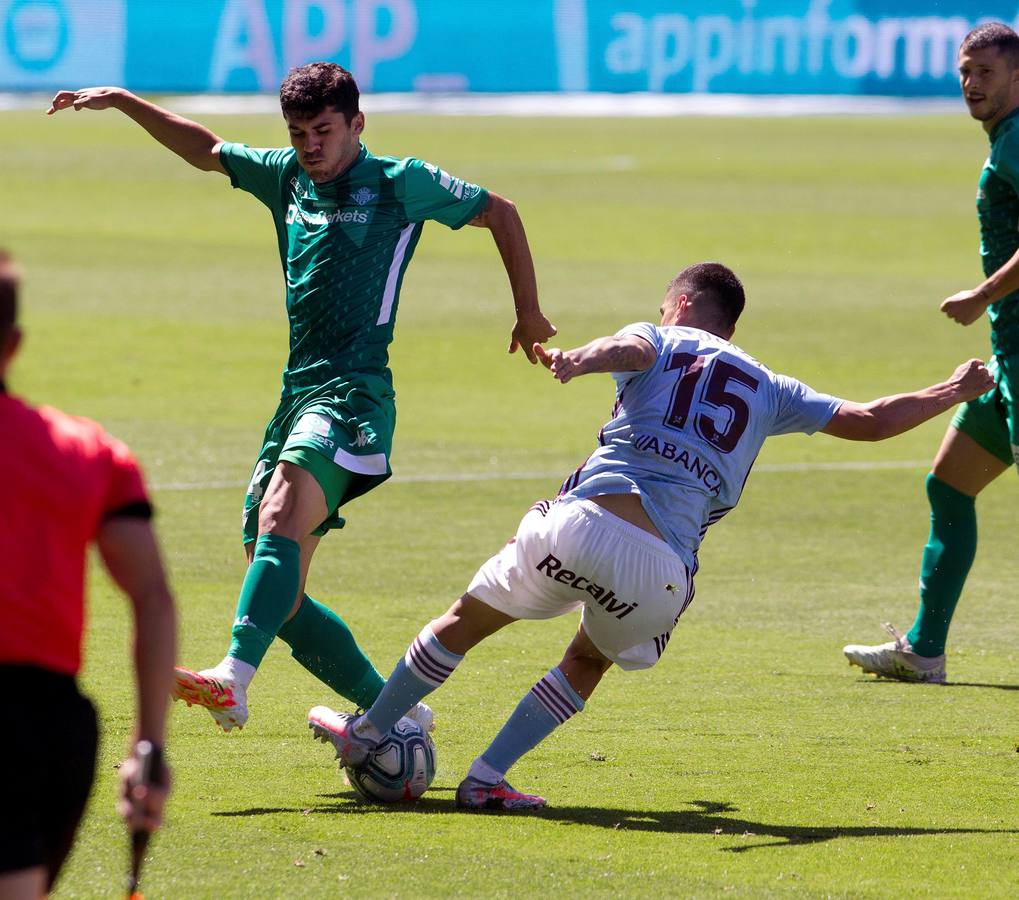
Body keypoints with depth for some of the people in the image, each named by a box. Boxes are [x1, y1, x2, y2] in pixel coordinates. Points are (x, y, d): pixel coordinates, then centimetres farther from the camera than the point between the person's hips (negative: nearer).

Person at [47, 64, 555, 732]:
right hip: (298, 394, 8)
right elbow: (206, 150, 34)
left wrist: (529, 314, 18)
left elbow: (500, 213, 13)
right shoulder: (286, 177, 18)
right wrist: (122, 101, 28)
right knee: (279, 598, 3)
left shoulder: (402, 184, 2)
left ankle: (234, 681, -51)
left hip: (354, 393, -8)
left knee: (280, 519, -33)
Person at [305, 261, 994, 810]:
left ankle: (367, 733, 30)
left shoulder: (659, 341, 17)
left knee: (466, 621, 19)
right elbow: (870, 421, 26)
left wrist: (580, 359, -32)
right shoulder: (769, 390, 24)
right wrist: (955, 392, 42)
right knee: (590, 661, 29)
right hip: (661, 568, 2)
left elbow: (628, 348, -9)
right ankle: (488, 777, 20)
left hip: (584, 522, -2)